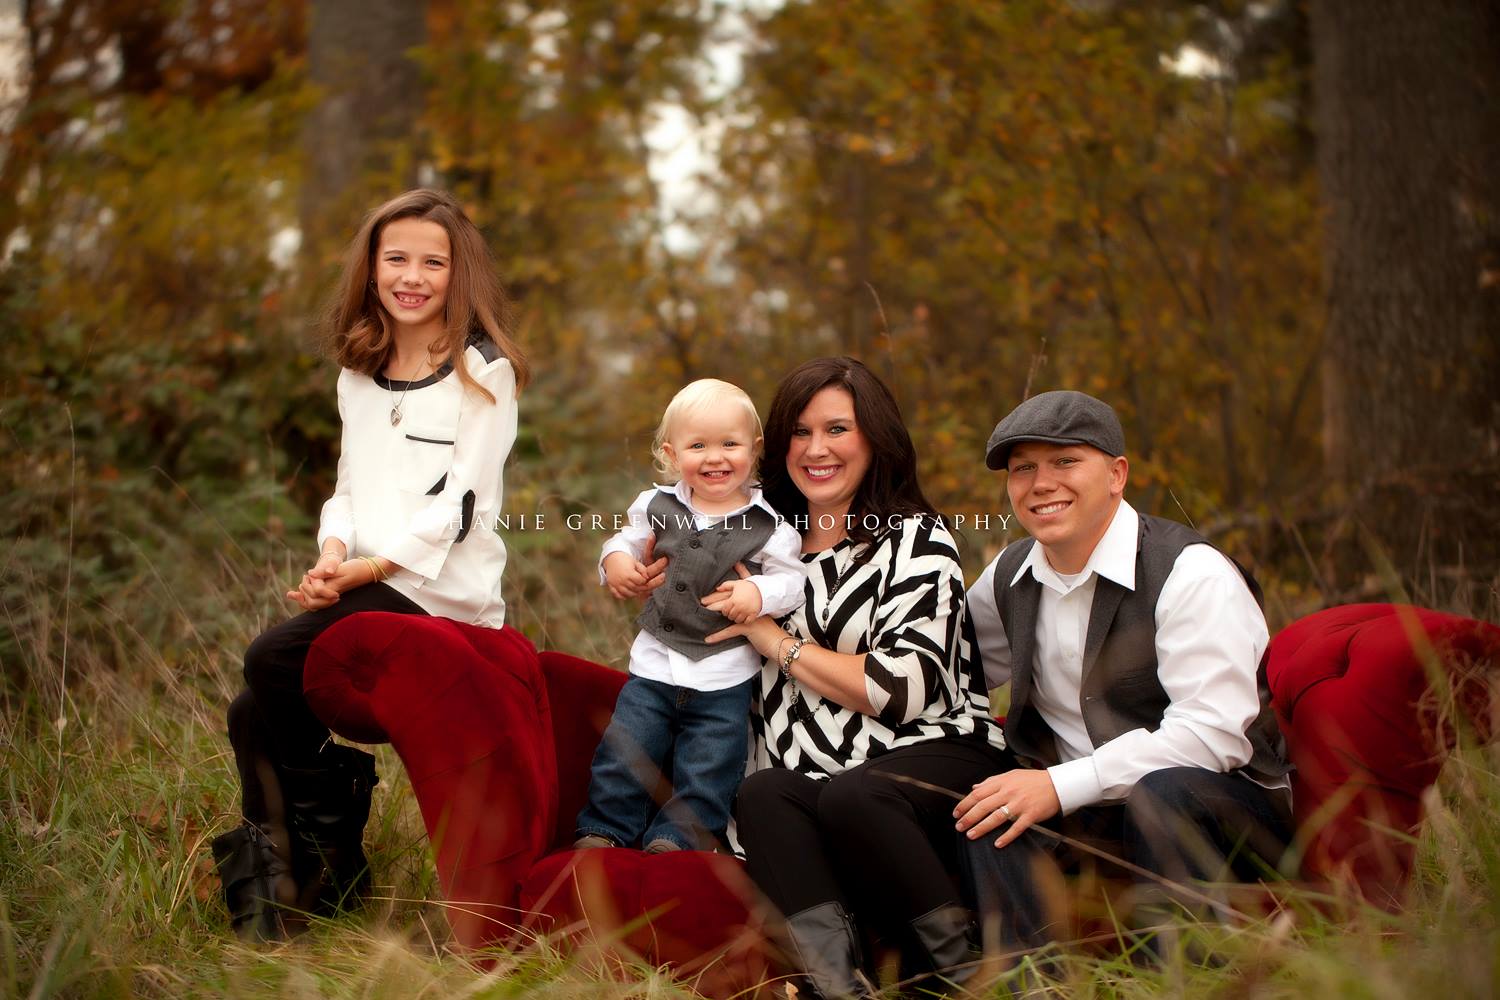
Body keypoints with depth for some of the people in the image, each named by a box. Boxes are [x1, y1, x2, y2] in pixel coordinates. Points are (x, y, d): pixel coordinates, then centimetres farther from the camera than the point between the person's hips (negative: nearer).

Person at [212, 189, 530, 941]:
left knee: (273, 660, -25)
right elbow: (350, 484, 16)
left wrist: (370, 567, -17)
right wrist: (331, 555, -5)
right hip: (364, 585, 7)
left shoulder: (482, 372, -4)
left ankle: (331, 856, -6)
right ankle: (270, 885, 7)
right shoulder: (359, 374, 18)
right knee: (252, 718, -10)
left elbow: (460, 500, -11)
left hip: (441, 591, -7)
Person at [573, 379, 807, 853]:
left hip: (724, 678, -2)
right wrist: (615, 560, -3)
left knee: (706, 770, 2)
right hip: (654, 666, 2)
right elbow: (628, 541, 19)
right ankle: (603, 829, 16)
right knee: (624, 753, 2)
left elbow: (792, 578, -3)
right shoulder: (657, 507, 3)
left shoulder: (768, 526, -6)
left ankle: (674, 838, 17)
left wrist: (759, 592, -22)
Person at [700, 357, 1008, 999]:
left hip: (934, 755, -4)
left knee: (851, 796, -36)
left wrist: (776, 640, -6)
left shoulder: (916, 539, 2)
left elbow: (905, 689, -10)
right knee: (761, 795, -30)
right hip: (809, 777, 4)